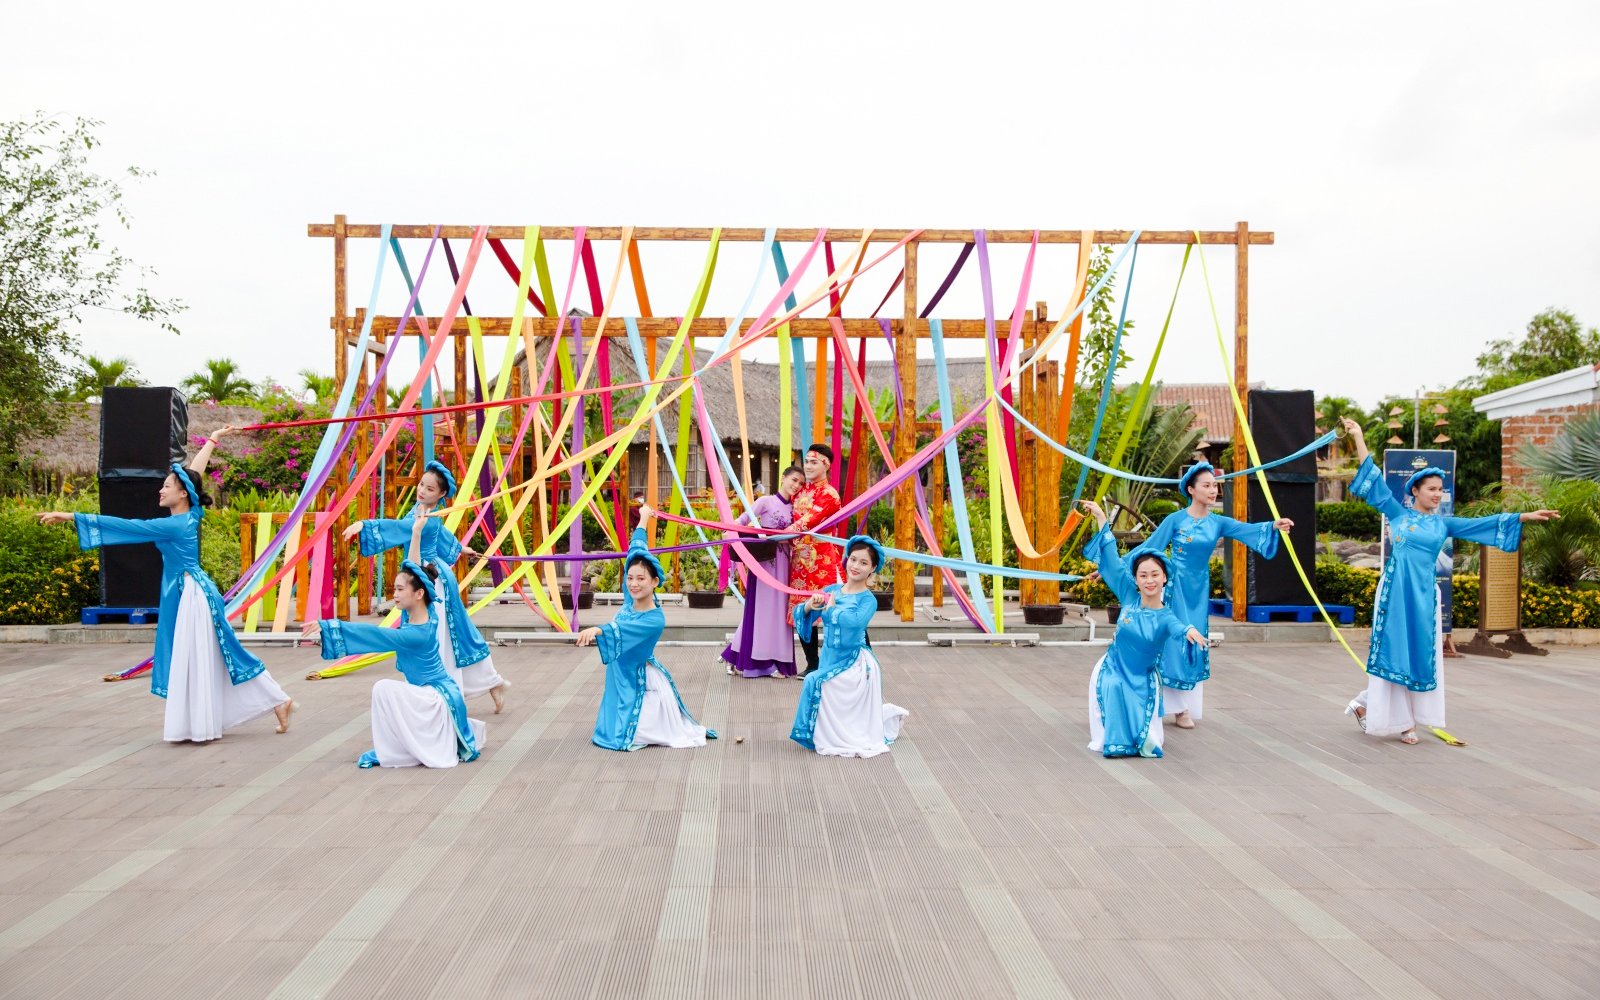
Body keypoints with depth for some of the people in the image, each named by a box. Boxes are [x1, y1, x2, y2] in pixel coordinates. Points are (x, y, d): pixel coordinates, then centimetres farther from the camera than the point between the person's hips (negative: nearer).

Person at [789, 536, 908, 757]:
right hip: (830, 660, 6)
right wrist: (809, 606, -17)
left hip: (854, 664, -6)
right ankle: (888, 714, 37)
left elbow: (855, 620, -32)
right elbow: (802, 615, 6)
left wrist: (831, 608, -16)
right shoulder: (831, 590, 4)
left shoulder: (868, 599, -11)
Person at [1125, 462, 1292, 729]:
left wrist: (1273, 526, -33)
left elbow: (1248, 530, -13)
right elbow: (1149, 547, -7)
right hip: (1175, 587, -4)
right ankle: (1174, 706, 5)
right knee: (1173, 643, -4)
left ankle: (1185, 707, 15)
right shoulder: (1175, 520, -8)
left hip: (1199, 590, 4)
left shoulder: (1217, 523, 2)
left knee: (1195, 645, 6)